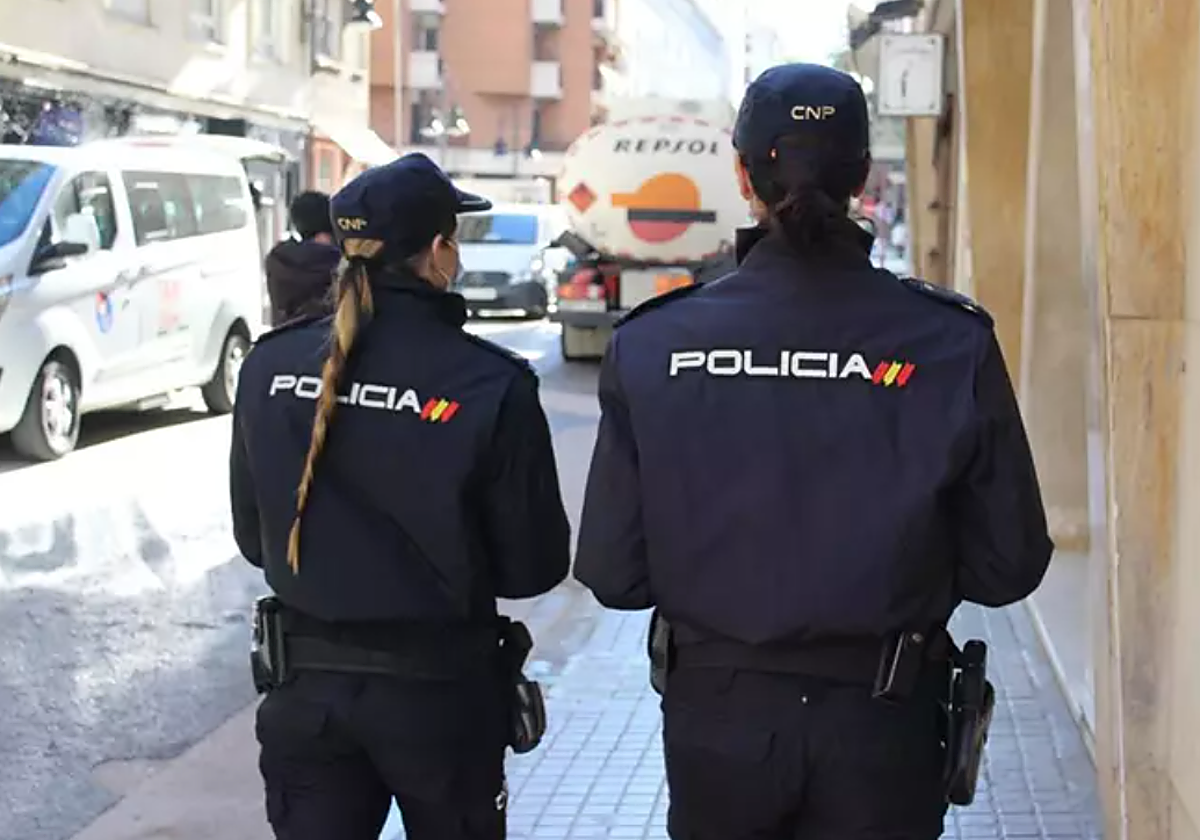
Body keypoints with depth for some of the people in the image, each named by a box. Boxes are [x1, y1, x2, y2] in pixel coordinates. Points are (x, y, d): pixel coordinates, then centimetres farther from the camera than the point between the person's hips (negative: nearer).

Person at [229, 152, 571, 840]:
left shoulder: (270, 367, -6)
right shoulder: (489, 384, -16)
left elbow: (253, 537, 5)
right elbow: (534, 566, -9)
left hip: (305, 685, 3)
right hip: (437, 689, -2)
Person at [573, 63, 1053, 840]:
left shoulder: (654, 345, -11)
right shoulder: (950, 344, -12)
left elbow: (613, 572, -8)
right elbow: (1008, 565, -6)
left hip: (716, 715, 1)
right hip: (880, 720, -1)